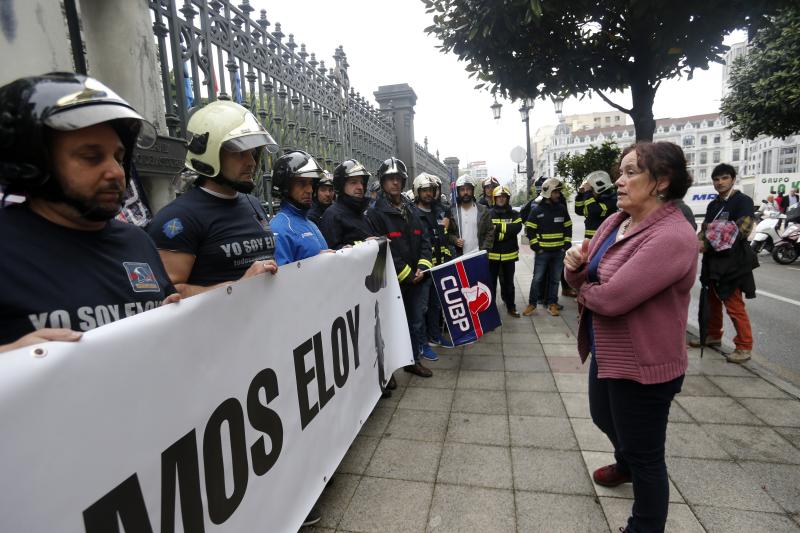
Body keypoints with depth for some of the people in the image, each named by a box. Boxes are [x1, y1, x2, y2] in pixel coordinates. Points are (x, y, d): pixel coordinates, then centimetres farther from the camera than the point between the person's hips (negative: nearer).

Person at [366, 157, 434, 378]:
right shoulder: (375, 213, -10)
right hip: (392, 281, -7)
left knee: (417, 321, 17)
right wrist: (406, 274, -16)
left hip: (417, 278, 7)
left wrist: (422, 267, -6)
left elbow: (424, 240, 11)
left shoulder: (410, 210, 13)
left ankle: (413, 360, 34)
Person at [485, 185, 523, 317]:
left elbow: (517, 227, -15)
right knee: (491, 281, 8)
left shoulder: (514, 214, 4)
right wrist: (506, 230, -20)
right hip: (492, 254, -1)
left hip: (509, 254, 2)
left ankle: (511, 307, 24)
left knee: (508, 281, 13)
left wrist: (498, 227, -20)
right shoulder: (488, 213, -1)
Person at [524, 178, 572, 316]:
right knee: (537, 278, 0)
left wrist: (567, 244, 3)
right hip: (542, 252, -3)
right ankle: (532, 304, 11)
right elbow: (530, 230, -4)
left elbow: (568, 227, 12)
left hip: (559, 251, 4)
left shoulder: (562, 209, 6)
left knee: (555, 279, 10)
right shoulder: (537, 210, -5)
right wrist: (535, 246, -10)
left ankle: (552, 303, 21)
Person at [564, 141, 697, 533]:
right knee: (604, 418, 31)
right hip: (606, 352, 9)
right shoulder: (615, 221, 2)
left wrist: (584, 292, -11)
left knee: (645, 455, 11)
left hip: (643, 364, -9)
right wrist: (575, 264, -18)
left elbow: (611, 297, -33)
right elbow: (586, 280, 6)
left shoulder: (672, 237, -27)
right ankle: (625, 464, 62)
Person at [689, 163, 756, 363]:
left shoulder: (743, 201, -7)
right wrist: (701, 242, -9)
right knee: (713, 300, 16)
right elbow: (705, 229, 14)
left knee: (734, 306, -4)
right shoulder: (713, 205, 15)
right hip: (713, 261, 7)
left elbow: (742, 230, -16)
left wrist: (708, 245, -17)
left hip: (733, 261, -7)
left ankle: (744, 346, 8)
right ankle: (713, 335, 31)